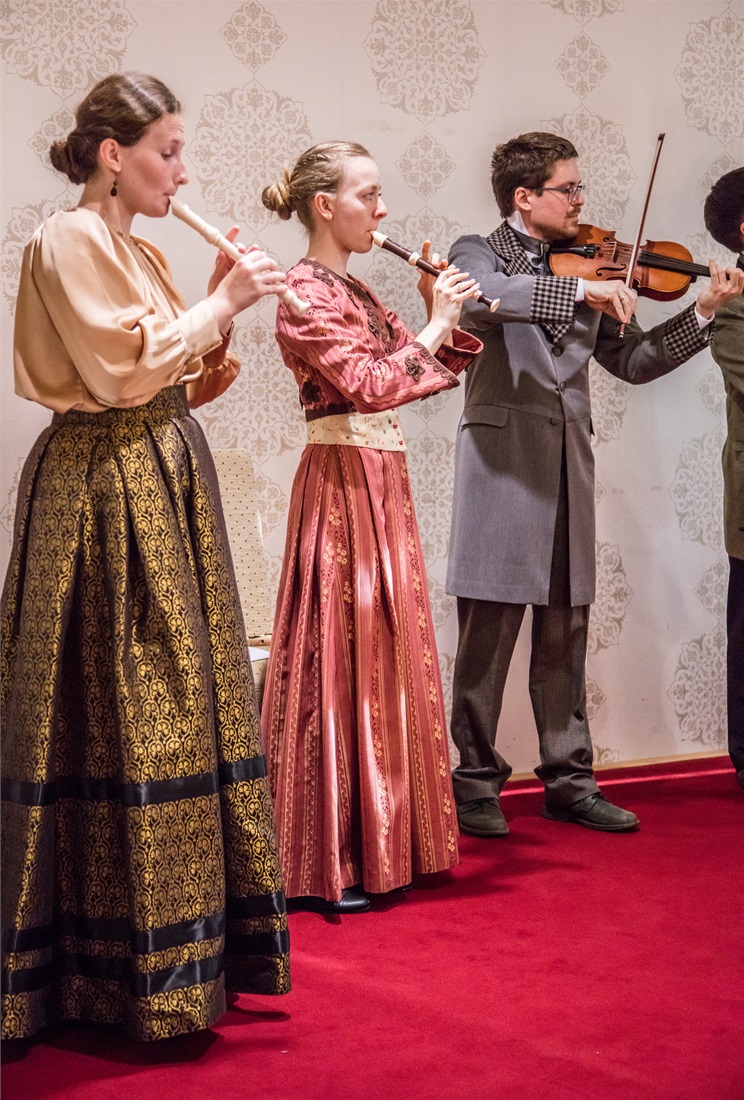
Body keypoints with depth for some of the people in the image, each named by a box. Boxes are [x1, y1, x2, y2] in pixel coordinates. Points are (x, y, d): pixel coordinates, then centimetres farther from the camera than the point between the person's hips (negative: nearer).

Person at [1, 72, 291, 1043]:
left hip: (165, 486, 9)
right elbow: (121, 372, -18)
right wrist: (220, 304, -11)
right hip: (105, 485, -9)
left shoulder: (139, 252, 17)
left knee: (177, 704, 10)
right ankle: (132, 968, 3)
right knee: (118, 716, -5)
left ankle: (190, 941, 19)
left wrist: (221, 322, 2)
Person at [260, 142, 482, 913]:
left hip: (381, 484, 9)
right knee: (341, 655, -6)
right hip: (344, 483, -9)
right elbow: (372, 384, -22)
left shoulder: (354, 291, 16)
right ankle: (319, 868, 1)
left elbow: (433, 372, 16)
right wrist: (435, 323, -13)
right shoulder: (307, 291, -11)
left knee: (382, 655, 11)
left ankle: (372, 846, 21)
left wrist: (448, 321, 1)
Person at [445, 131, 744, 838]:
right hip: (503, 463, -5)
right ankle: (475, 783, 5)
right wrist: (581, 290, -26)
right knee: (488, 633, -3)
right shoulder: (480, 254, 2)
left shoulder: (586, 271, 18)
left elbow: (631, 362, 17)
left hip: (568, 471, 5)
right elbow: (481, 298, -23)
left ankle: (568, 780, 17)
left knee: (565, 634, 9)